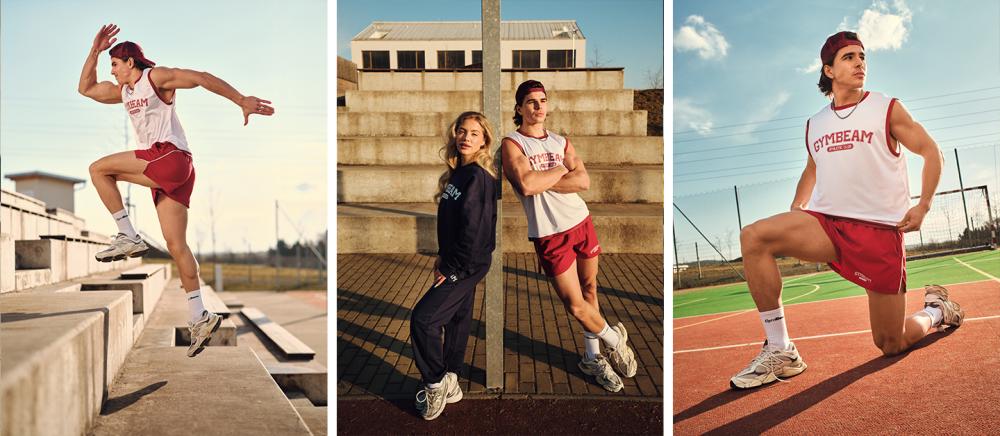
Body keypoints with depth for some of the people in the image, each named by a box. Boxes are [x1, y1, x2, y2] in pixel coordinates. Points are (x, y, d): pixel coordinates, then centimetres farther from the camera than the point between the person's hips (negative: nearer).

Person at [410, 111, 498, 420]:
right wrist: (443, 256, 15)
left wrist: (454, 268, -18)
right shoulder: (458, 172, 9)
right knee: (457, 318, 17)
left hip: (469, 264, -9)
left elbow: (473, 227, -24)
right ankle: (449, 383, 30)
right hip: (456, 261, 9)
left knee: (423, 318, -10)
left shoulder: (478, 175, -20)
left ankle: (436, 384, 7)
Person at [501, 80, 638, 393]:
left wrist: (540, 180, -14)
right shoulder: (512, 143, -4)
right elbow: (526, 185, -22)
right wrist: (563, 169, -8)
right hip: (550, 234, -4)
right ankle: (615, 339, 26)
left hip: (581, 223, 5)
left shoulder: (561, 142, 10)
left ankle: (592, 358, 29)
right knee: (575, 306, -1)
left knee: (590, 290, 12)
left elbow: (583, 181, -6)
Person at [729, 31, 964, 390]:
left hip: (880, 232, -3)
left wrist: (923, 206, -6)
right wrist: (792, 217, 13)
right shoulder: (815, 123, 14)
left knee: (892, 345, 0)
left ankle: (936, 310, 38)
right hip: (824, 223, 3)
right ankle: (779, 351, -21)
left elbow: (931, 152, 8)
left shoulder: (886, 108, 4)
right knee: (754, 237, -27)